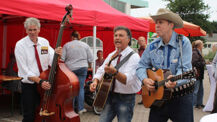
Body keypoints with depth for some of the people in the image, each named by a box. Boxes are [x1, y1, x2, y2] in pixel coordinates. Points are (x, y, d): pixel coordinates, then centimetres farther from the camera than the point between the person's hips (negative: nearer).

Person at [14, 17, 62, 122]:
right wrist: (40, 81, -25)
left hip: (45, 83, 4)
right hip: (29, 86, -3)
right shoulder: (20, 45, -8)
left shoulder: (44, 42, 3)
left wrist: (57, 54, -28)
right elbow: (24, 70, -15)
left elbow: (51, 61, -7)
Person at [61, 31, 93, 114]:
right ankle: (80, 108, 5)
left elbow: (62, 59, -3)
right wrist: (89, 66, 20)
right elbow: (90, 59, 3)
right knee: (81, 88, 2)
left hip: (70, 69, 0)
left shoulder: (66, 45, 2)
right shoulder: (85, 45, 4)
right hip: (82, 68, 0)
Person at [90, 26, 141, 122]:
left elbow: (128, 80, -26)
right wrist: (95, 81, -11)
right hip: (110, 95, 5)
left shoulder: (134, 57, -13)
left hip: (126, 99, -5)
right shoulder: (111, 55, 9)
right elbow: (101, 71, 10)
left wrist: (114, 72, -45)